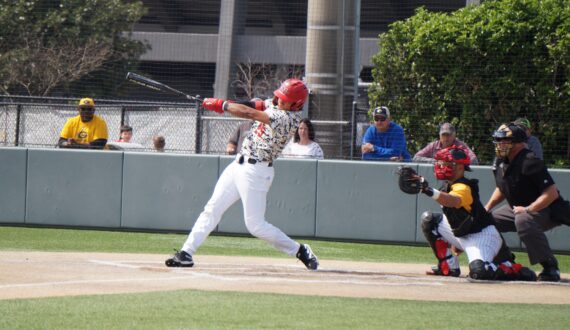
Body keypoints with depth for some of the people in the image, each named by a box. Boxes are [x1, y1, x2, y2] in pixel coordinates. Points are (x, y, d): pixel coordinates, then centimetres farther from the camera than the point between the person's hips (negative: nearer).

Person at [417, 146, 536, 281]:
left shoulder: (463, 187, -24)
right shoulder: (447, 186, 6)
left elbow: (454, 201, -47)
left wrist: (431, 192, -63)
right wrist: (455, 241, 20)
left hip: (482, 235, -10)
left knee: (479, 271, -34)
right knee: (429, 219, 5)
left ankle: (517, 271, -7)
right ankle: (449, 267, 9)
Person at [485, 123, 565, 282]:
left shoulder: (530, 162, -27)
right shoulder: (500, 162, 0)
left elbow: (552, 193, -31)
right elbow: (501, 189, 18)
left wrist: (528, 210, -34)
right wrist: (487, 208, 5)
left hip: (545, 210, -9)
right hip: (515, 209, 9)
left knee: (523, 220, -40)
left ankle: (550, 267, -31)